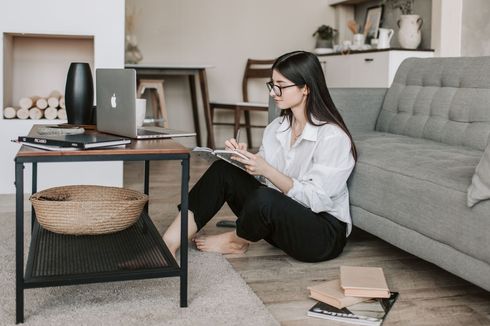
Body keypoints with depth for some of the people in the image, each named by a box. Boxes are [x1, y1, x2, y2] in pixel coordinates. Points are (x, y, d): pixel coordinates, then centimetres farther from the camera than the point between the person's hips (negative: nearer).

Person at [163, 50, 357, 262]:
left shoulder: (332, 136, -18)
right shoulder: (276, 128, 5)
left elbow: (316, 199, -22)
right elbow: (261, 175, 6)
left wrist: (266, 169, -28)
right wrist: (243, 157, -14)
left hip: (325, 234, -7)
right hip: (283, 221, 7)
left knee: (264, 199, -34)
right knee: (223, 171, -9)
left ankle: (237, 241, 0)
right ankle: (170, 244, -14)